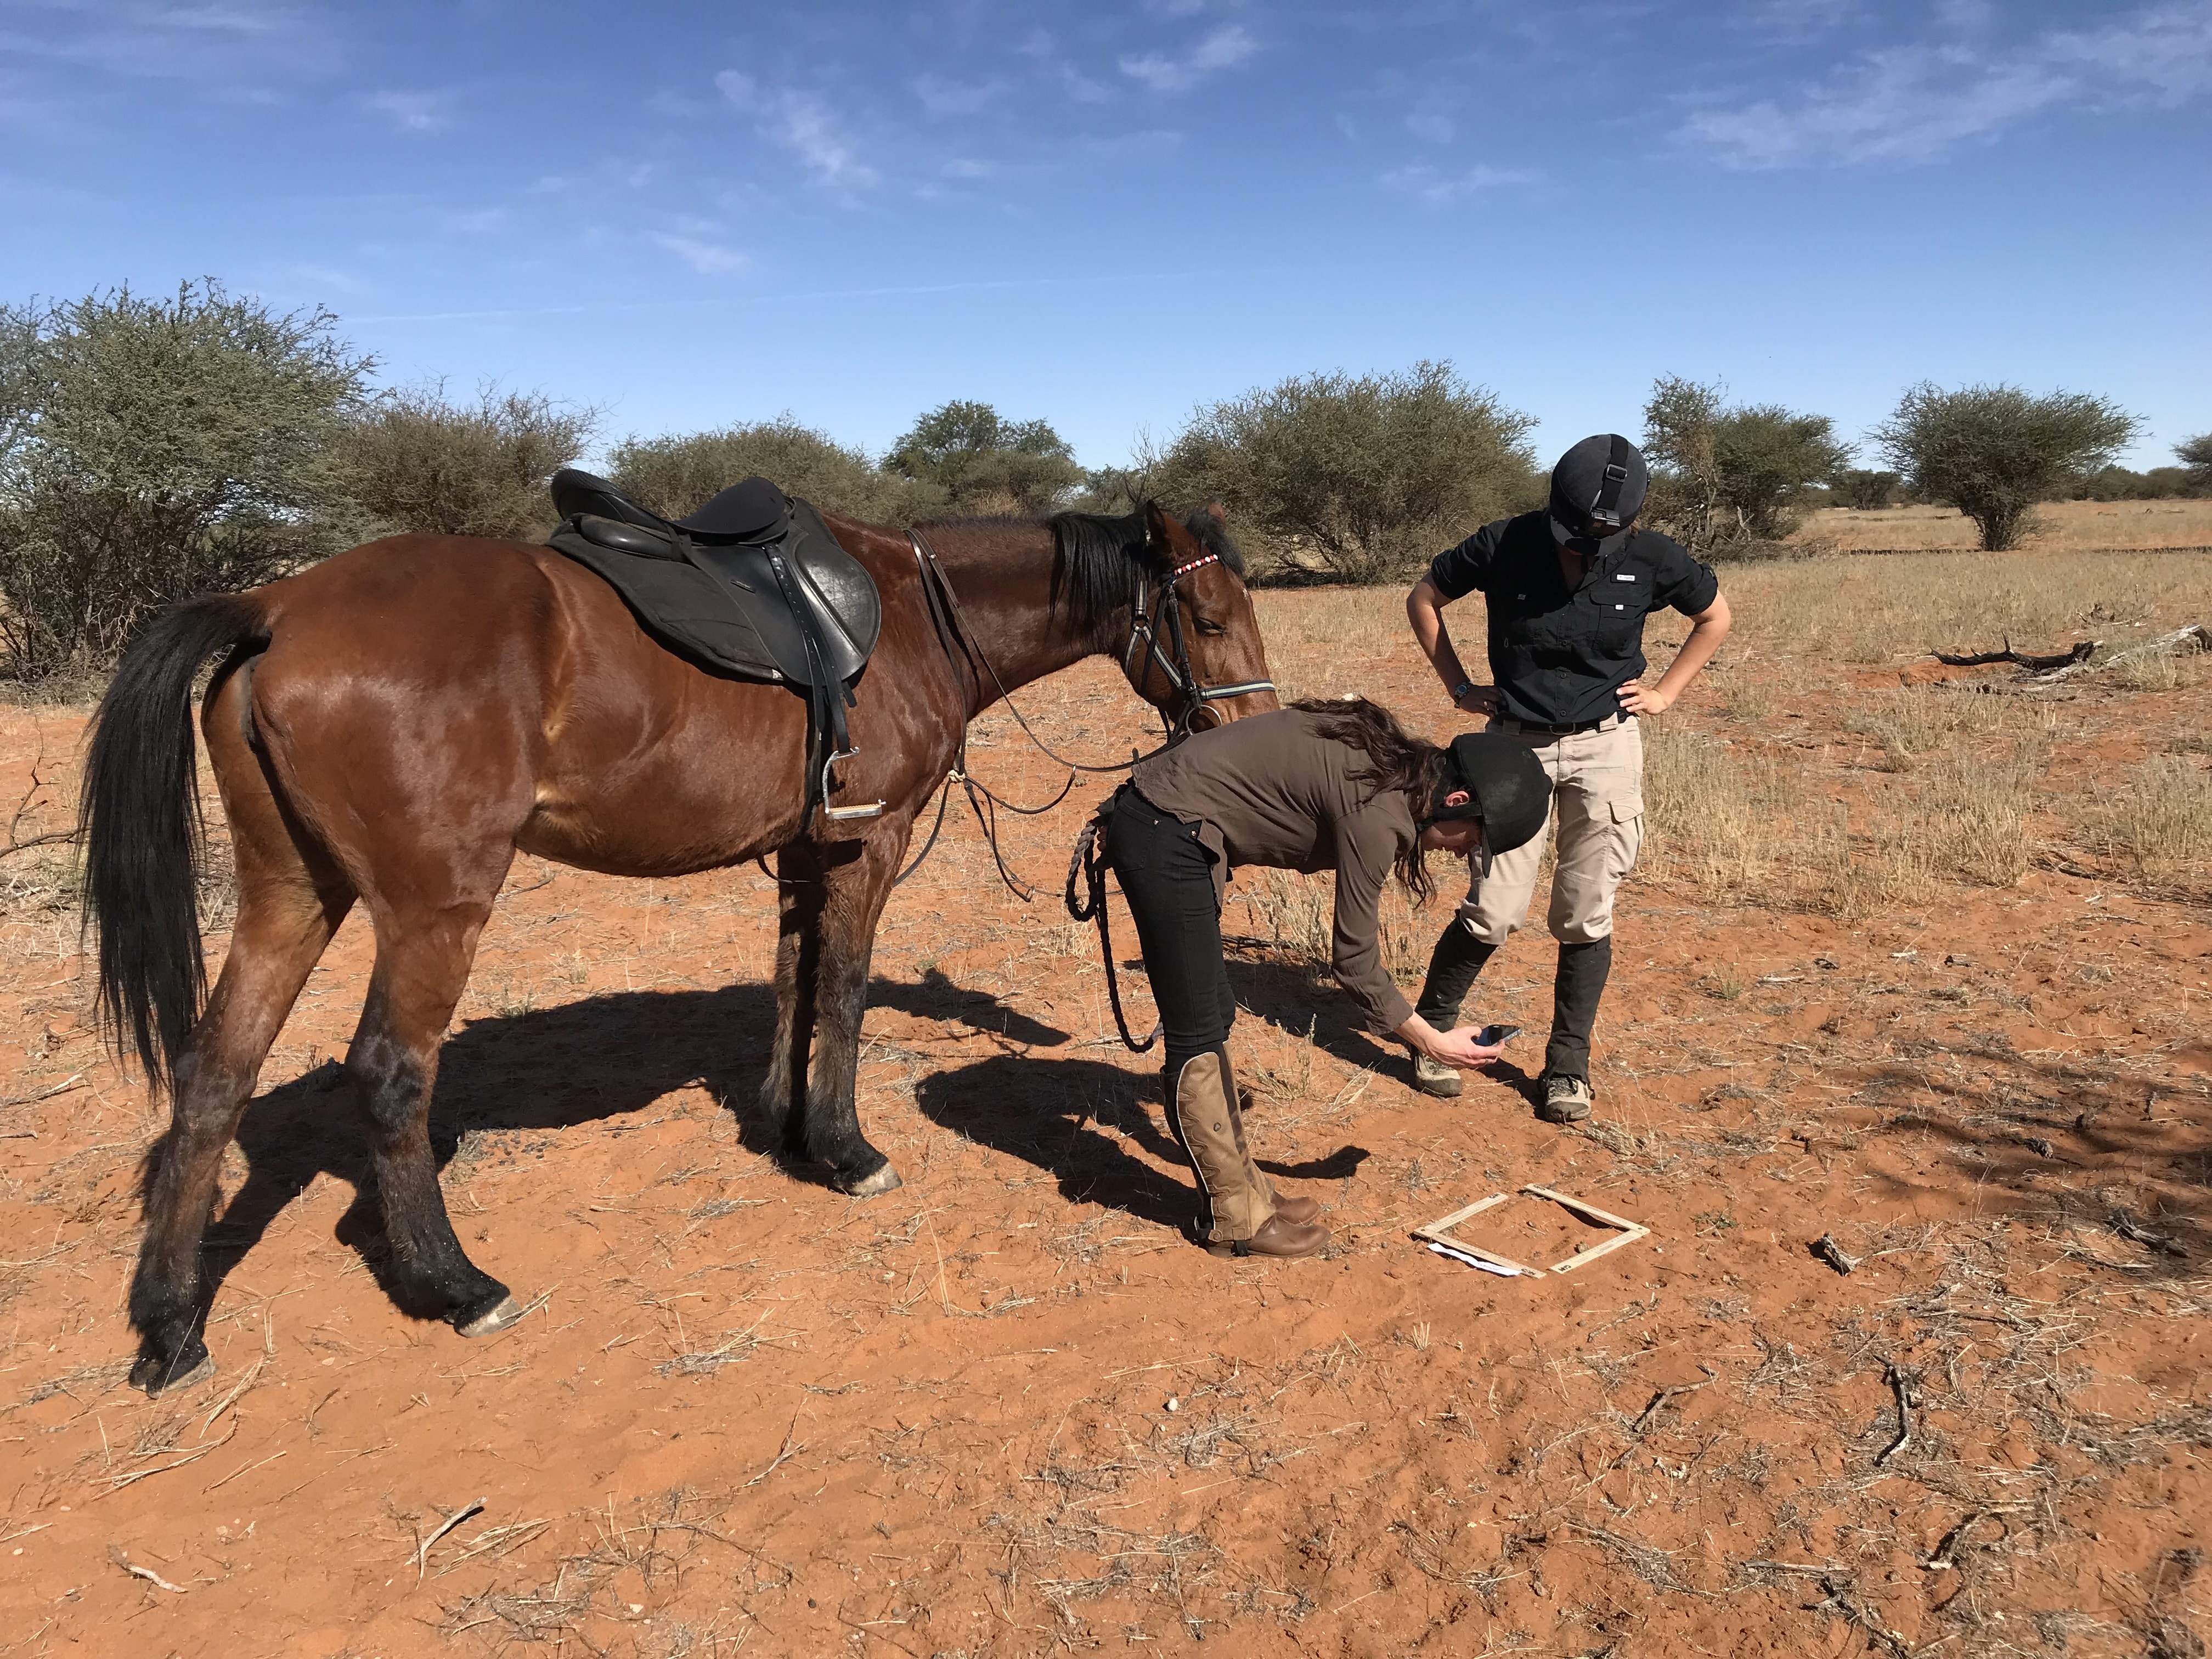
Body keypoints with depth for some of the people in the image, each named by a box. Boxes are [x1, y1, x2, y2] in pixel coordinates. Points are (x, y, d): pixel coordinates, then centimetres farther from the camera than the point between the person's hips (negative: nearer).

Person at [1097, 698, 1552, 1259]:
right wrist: (1432, 1043, -1)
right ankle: (1236, 1220, 11)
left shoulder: (1391, 756, 6)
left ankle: (1242, 1188, 26)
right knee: (1198, 1036, -1)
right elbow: (1355, 962, -13)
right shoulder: (1375, 812, -20)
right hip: (1164, 838, -10)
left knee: (1215, 1016, 15)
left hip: (1159, 822, 10)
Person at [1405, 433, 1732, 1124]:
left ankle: (1568, 1066, 17)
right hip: (1515, 742, -1)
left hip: (1606, 745, 1)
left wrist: (1667, 691, 3)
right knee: (1495, 912, -3)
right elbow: (1423, 598, 4)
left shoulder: (1650, 558, -9)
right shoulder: (1503, 545, -13)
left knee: (1585, 916, 2)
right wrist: (1460, 686, 1)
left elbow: (1715, 616, 11)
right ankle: (1430, 1028, 20)